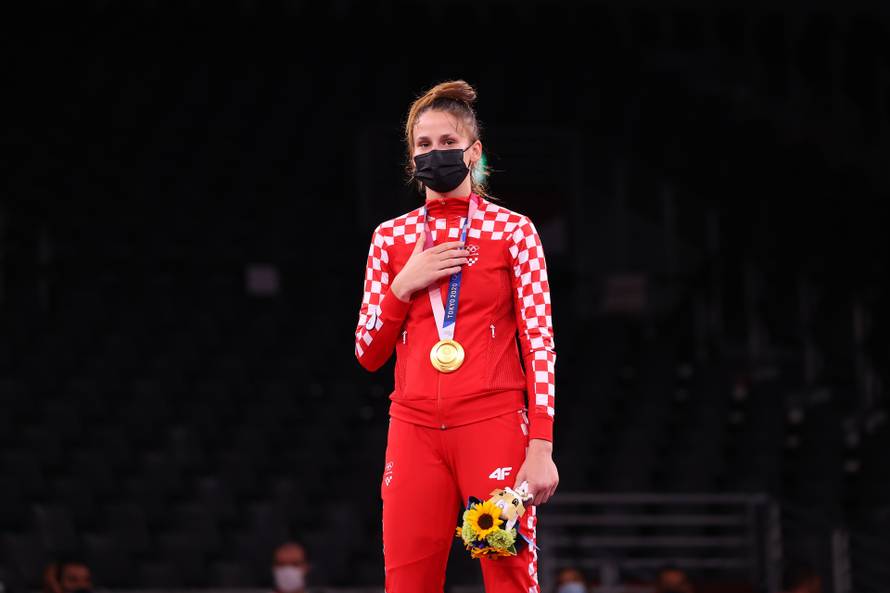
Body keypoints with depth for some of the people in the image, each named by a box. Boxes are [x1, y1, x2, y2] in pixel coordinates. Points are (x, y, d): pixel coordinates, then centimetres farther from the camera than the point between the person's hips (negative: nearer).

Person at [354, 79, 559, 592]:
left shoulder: (512, 231, 3)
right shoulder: (391, 237, 12)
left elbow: (540, 342, -2)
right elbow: (369, 355, 13)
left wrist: (541, 448, -11)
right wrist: (404, 284, -3)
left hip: (494, 427, -3)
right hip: (415, 431, 3)